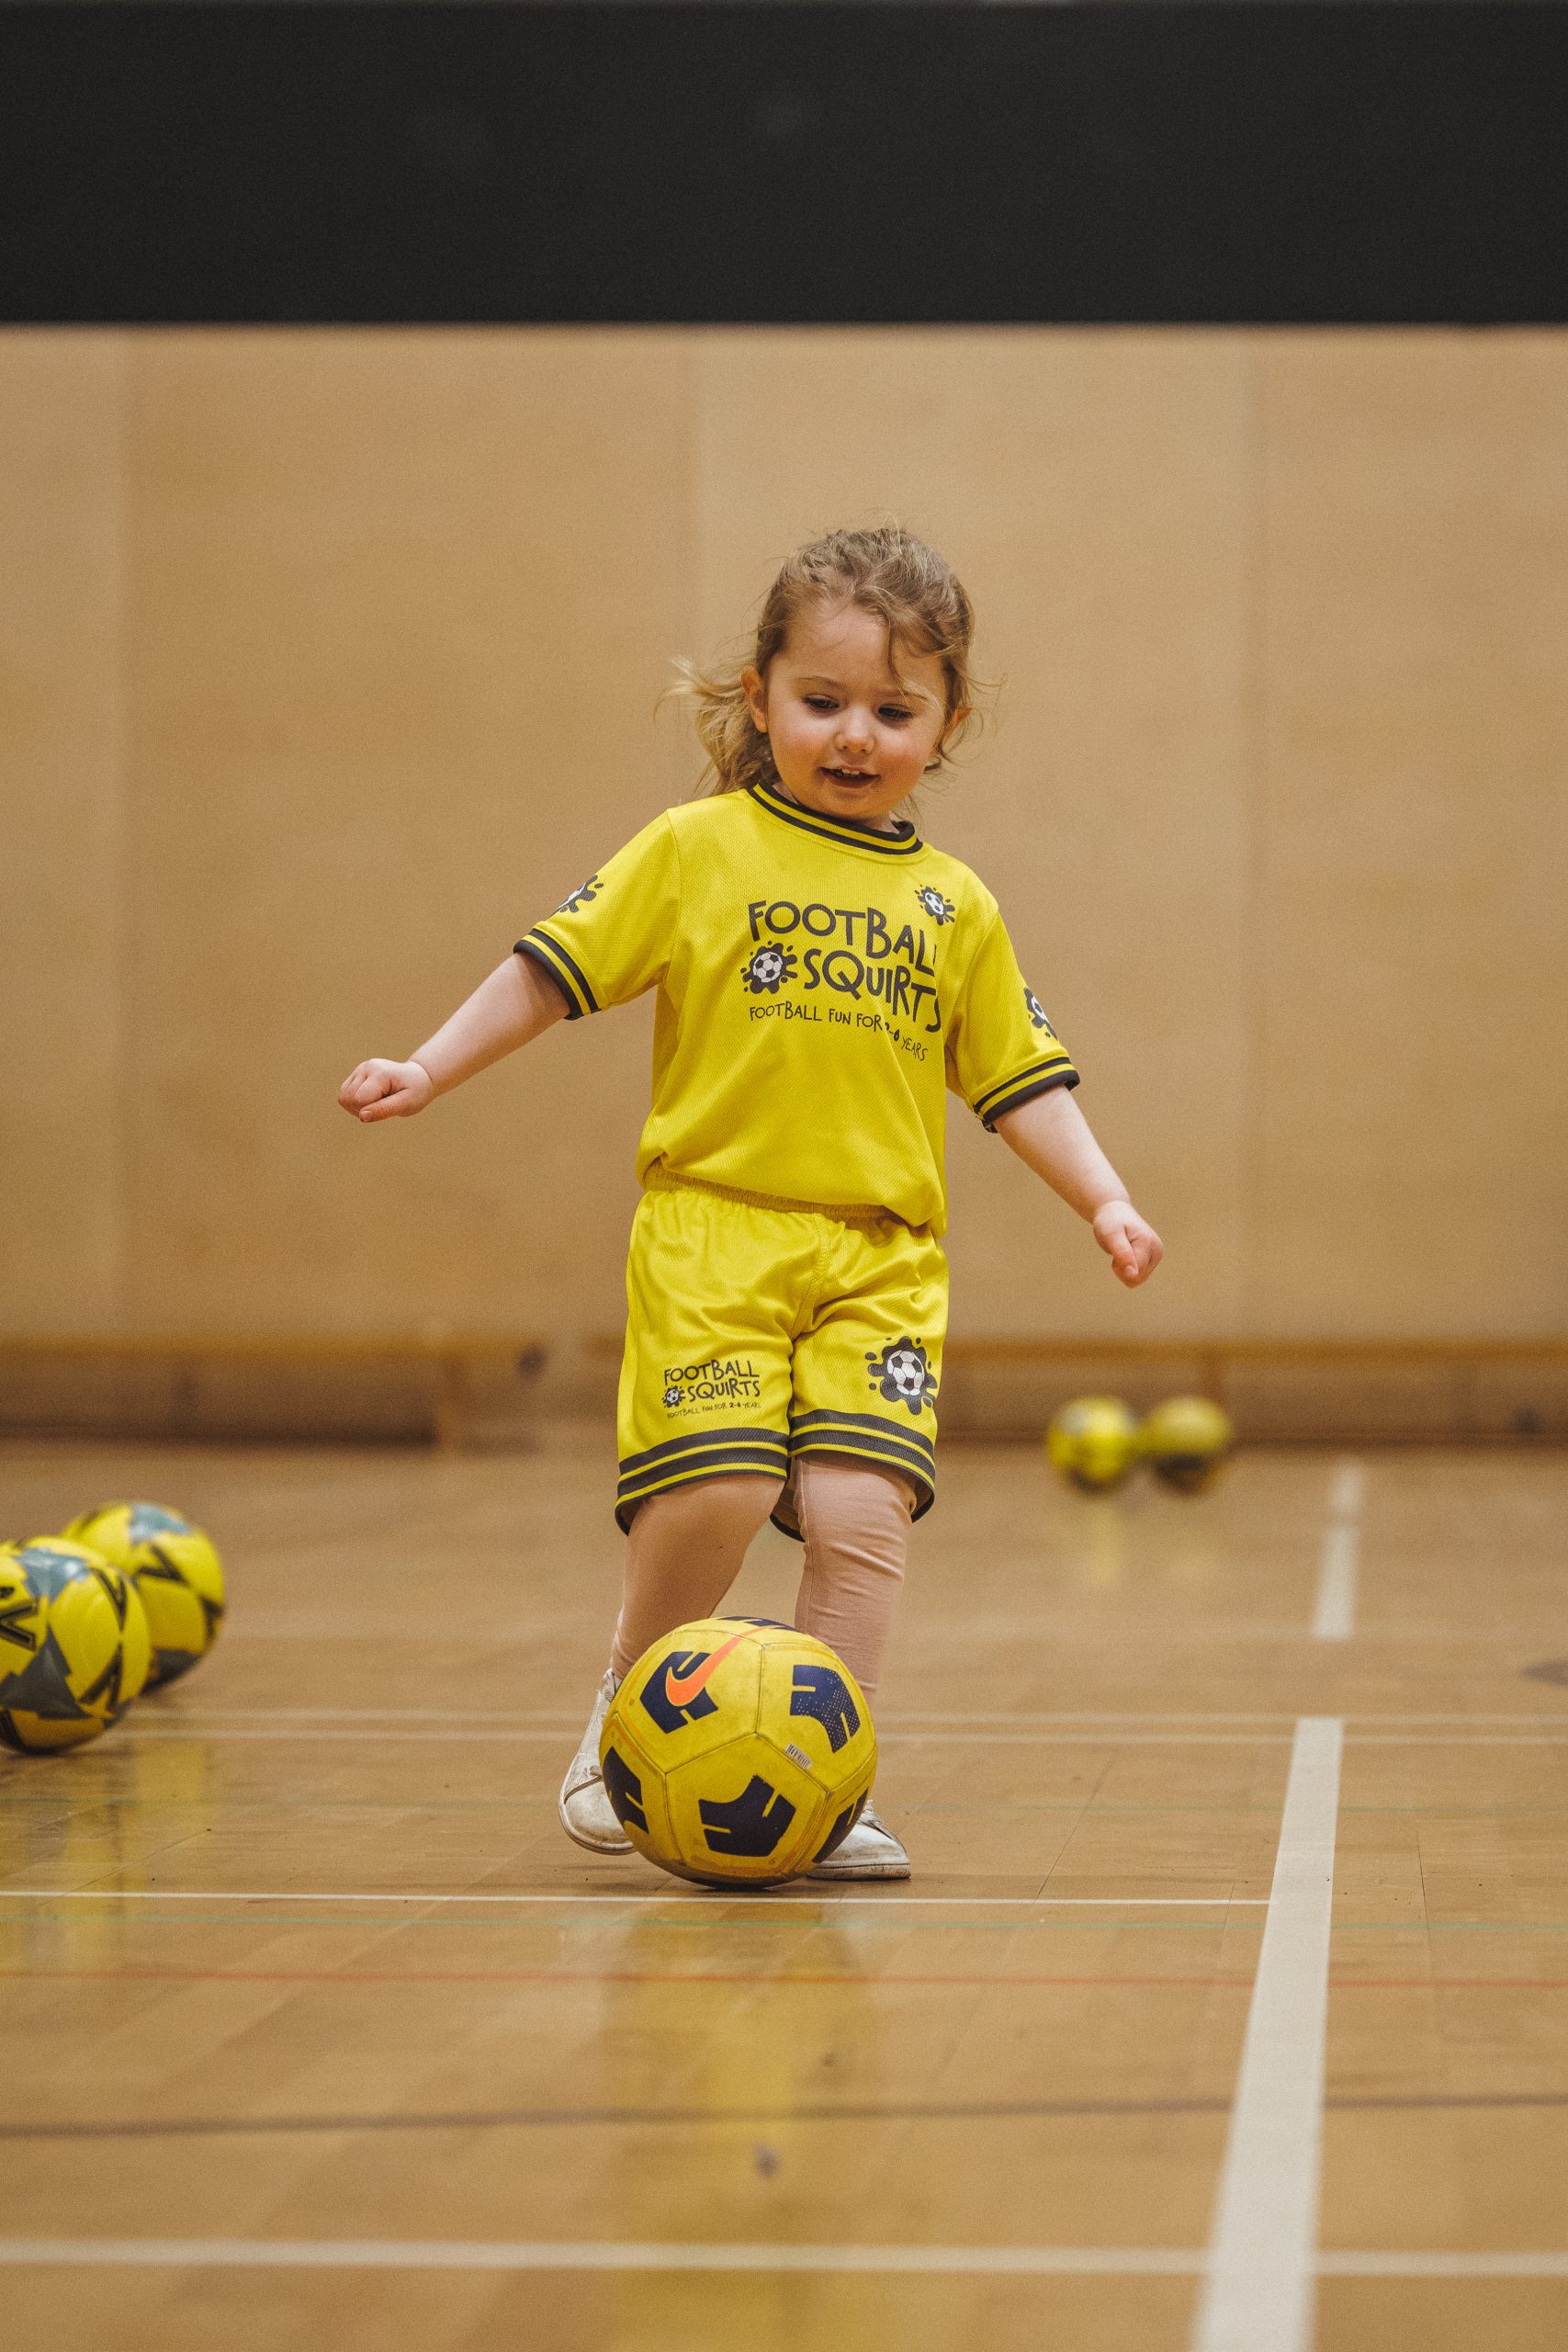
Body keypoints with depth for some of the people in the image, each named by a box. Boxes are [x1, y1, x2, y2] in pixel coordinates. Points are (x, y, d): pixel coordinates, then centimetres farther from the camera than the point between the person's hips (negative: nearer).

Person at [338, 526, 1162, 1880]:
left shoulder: (955, 906, 13)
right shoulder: (697, 851, 5)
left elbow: (1020, 1081, 16)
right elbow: (556, 969, 5)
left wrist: (1105, 1202, 6)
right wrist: (431, 1069, -2)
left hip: (883, 1256, 3)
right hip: (713, 1225, -3)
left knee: (861, 1513, -11)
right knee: (715, 1491, -15)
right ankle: (628, 1715, 13)